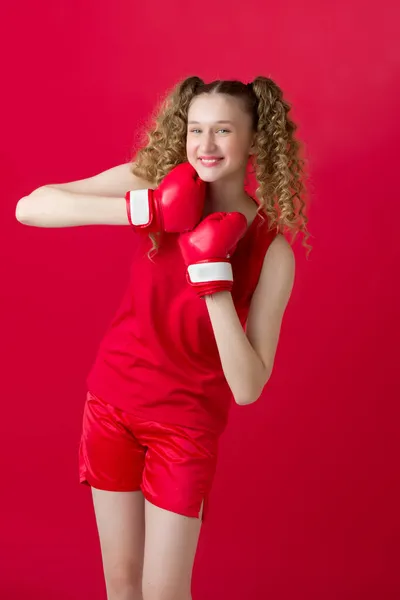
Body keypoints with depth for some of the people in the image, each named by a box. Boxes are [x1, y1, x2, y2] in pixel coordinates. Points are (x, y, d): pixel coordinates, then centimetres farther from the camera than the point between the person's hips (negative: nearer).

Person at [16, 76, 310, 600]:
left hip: (187, 424, -2)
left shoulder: (272, 251, -16)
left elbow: (248, 388, -19)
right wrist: (143, 209, -30)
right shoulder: (151, 181, -11)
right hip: (112, 401, 2)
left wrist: (213, 279, -29)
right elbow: (29, 208, -21)